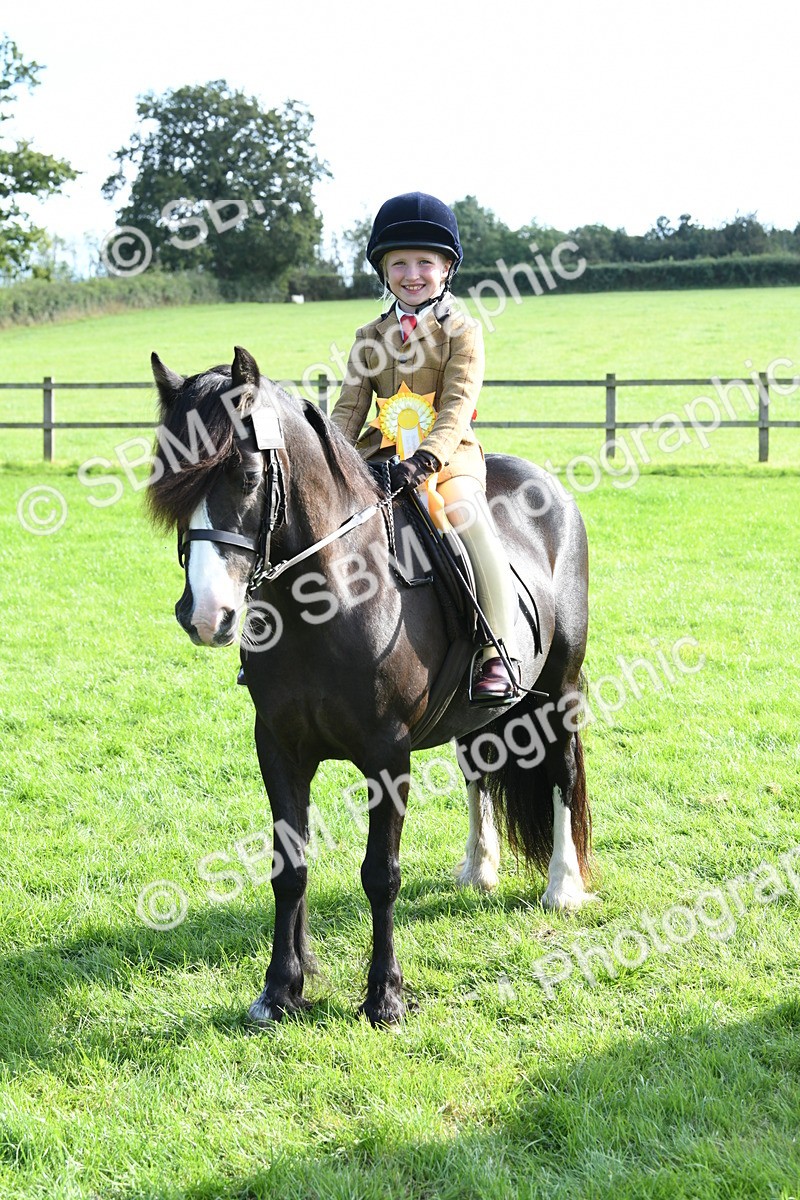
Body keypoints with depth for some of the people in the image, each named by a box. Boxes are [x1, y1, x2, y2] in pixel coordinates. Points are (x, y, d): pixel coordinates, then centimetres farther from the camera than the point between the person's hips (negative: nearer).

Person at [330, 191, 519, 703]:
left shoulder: (462, 332, -1)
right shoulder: (370, 338, 13)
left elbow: (457, 407, -12)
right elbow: (350, 408, 10)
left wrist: (426, 459, -27)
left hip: (447, 453, -5)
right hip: (380, 455, 5)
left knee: (470, 517, -31)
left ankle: (499, 655, -24)